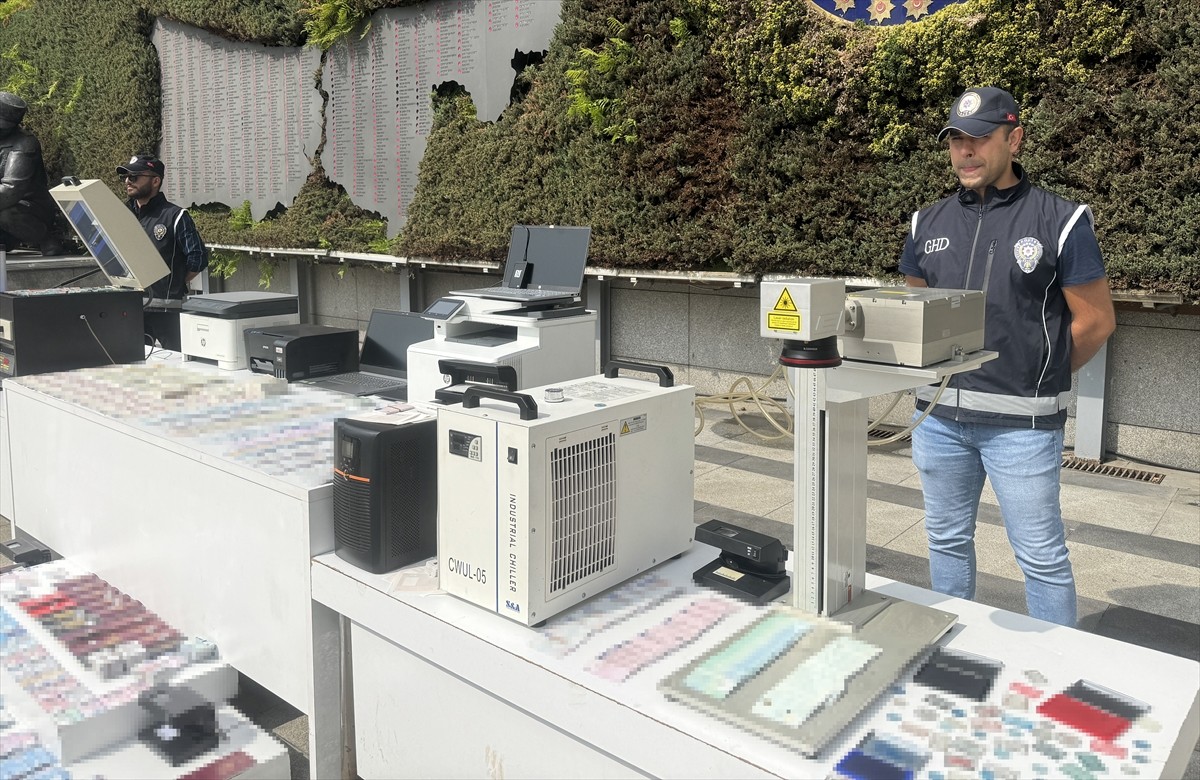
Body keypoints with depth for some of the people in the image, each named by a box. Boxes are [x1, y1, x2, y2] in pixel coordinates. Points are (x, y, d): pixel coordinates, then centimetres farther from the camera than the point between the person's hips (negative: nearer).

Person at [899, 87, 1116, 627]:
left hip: (1021, 424, -4)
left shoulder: (1059, 222, -6)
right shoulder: (929, 224, 8)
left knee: (1042, 557, 3)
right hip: (940, 417, 5)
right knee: (948, 540, 16)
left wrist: (1036, 378, 4)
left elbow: (1097, 322, -2)